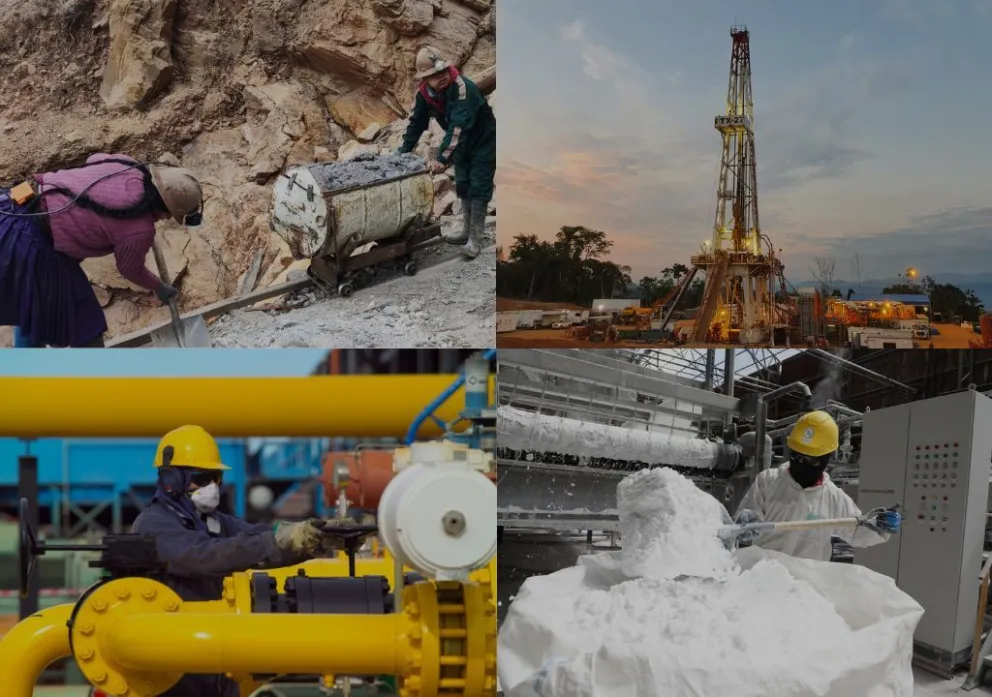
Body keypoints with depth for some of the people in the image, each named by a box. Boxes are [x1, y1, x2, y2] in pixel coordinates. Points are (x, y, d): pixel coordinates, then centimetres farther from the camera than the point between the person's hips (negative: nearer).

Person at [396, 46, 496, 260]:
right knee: (462, 185, 13)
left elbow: (458, 126, -43)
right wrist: (403, 152, -4)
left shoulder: (463, 88, -35)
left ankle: (475, 239, -5)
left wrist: (442, 158, -50)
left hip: (483, 142, -7)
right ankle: (467, 231, 26)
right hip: (462, 145, 7)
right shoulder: (424, 93, -12)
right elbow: (417, 123, 0)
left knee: (479, 188, -8)